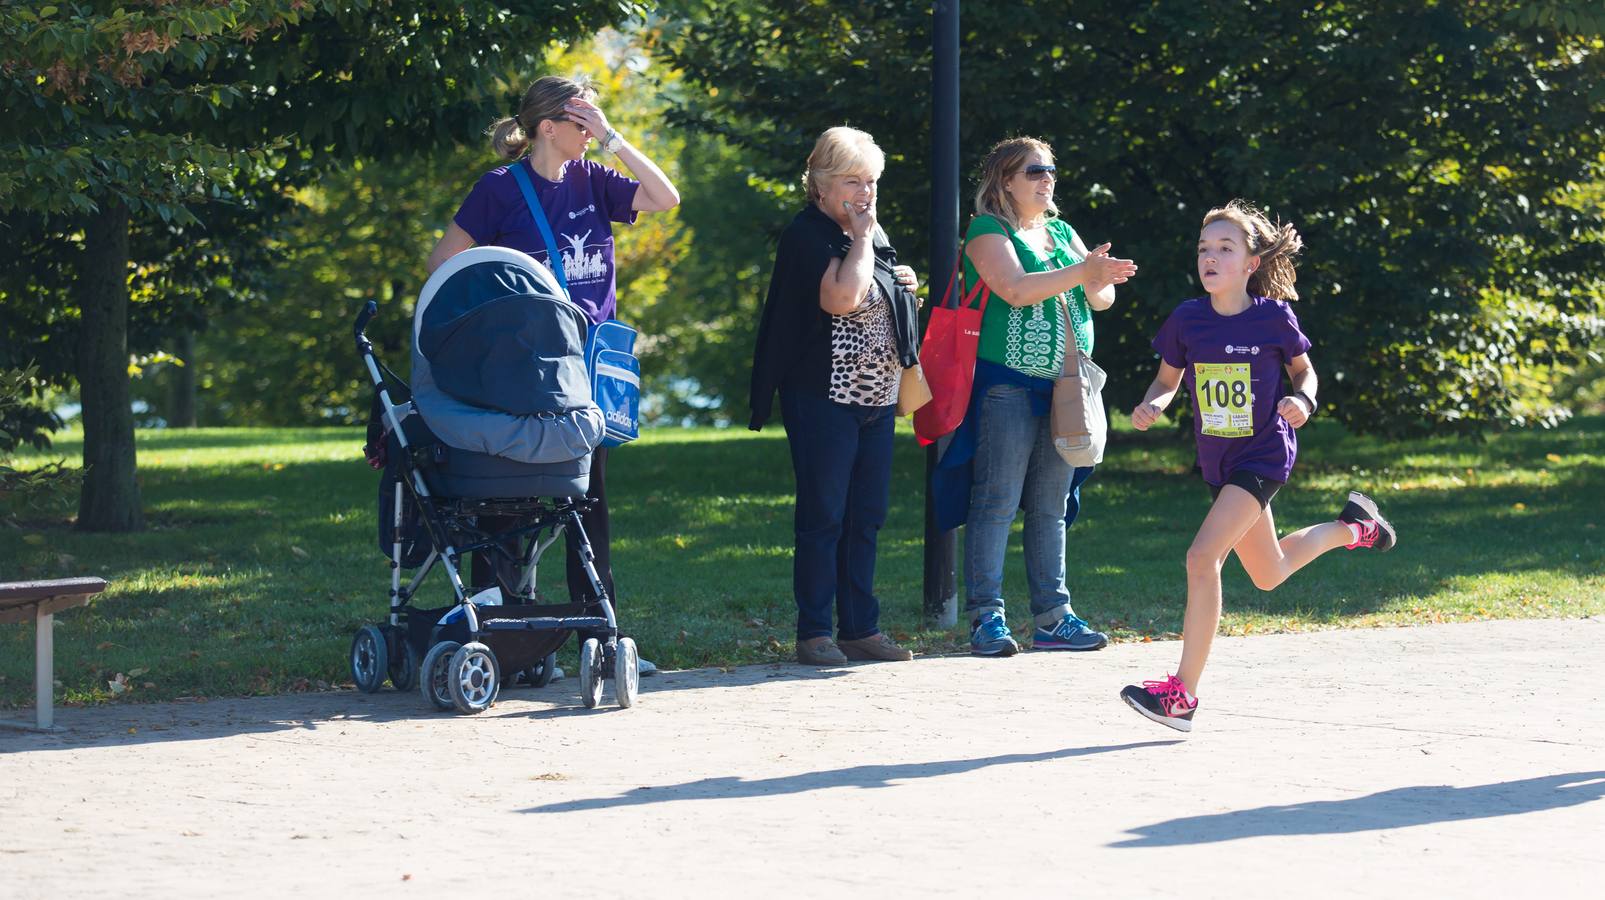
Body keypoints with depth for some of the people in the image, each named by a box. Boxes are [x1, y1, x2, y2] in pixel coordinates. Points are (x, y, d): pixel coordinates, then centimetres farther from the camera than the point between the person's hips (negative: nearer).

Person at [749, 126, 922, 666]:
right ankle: (813, 634, -1)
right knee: (823, 516, -5)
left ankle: (860, 628, 13)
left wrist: (904, 286, 9)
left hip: (877, 398, 8)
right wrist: (861, 237, -14)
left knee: (866, 516, 8)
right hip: (824, 398, -8)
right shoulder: (807, 236, -11)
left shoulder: (869, 233, 16)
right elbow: (842, 298, -26)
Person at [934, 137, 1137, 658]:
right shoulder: (988, 231, -3)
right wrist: (1083, 272, -22)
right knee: (997, 502, -7)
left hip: (1063, 390, 7)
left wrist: (1101, 278, -11)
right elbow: (1015, 289, -19)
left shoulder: (1062, 233, 18)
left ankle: (1053, 618, 12)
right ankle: (987, 617, -5)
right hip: (1007, 385, -7)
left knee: (1052, 507, 9)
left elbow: (1102, 298, 12)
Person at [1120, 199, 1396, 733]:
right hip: (1219, 462, 6)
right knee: (1268, 576, 21)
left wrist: (1302, 400, -17)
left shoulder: (1274, 317, -12)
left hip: (1263, 456, -6)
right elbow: (1168, 380, 9)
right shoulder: (1187, 319, -4)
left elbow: (1304, 369, 4)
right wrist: (1150, 407, -13)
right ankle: (1351, 527, 50)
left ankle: (1182, 694, -18)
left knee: (1202, 557, -22)